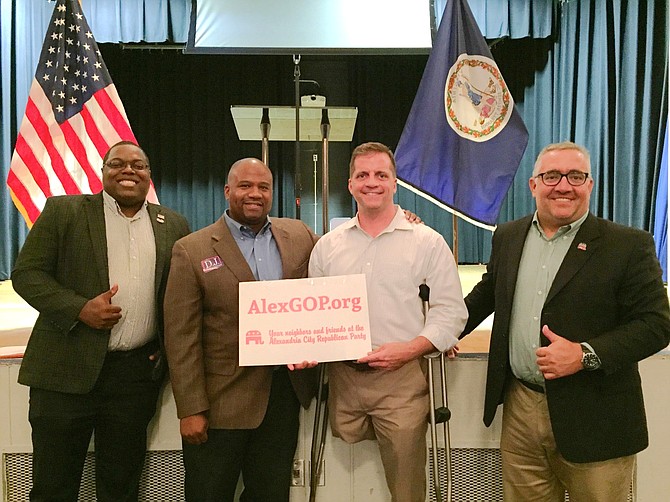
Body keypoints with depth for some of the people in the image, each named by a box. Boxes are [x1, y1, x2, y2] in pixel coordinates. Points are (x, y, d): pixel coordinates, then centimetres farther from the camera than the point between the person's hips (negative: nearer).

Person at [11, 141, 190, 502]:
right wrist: (79, 308, -15)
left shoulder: (174, 225, 8)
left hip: (139, 373, 2)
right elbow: (26, 273, -2)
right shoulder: (63, 211, 1)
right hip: (67, 370, -2)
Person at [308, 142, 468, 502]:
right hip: (342, 377, 3)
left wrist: (408, 349, -17)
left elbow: (451, 311, -3)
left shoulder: (427, 242, -1)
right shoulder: (327, 246, 10)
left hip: (401, 377, -3)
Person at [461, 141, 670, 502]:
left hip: (593, 419, -3)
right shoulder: (508, 237, 7)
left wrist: (586, 355, -21)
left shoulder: (628, 246, -8)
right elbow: (488, 291, 22)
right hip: (520, 409, 4)